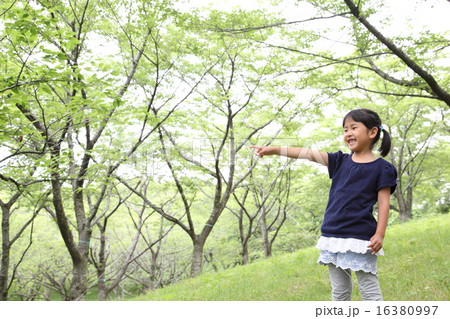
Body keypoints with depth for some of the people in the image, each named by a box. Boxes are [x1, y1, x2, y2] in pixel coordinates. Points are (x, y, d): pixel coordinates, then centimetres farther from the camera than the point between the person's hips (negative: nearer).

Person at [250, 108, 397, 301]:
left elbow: (383, 203, -4)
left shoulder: (381, 168, -2)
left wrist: (380, 234, -13)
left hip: (361, 238, -5)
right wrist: (275, 150, 1)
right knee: (339, 290, 15)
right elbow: (309, 154, 6)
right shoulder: (340, 161, 11)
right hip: (333, 236, 6)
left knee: (369, 289, 0)